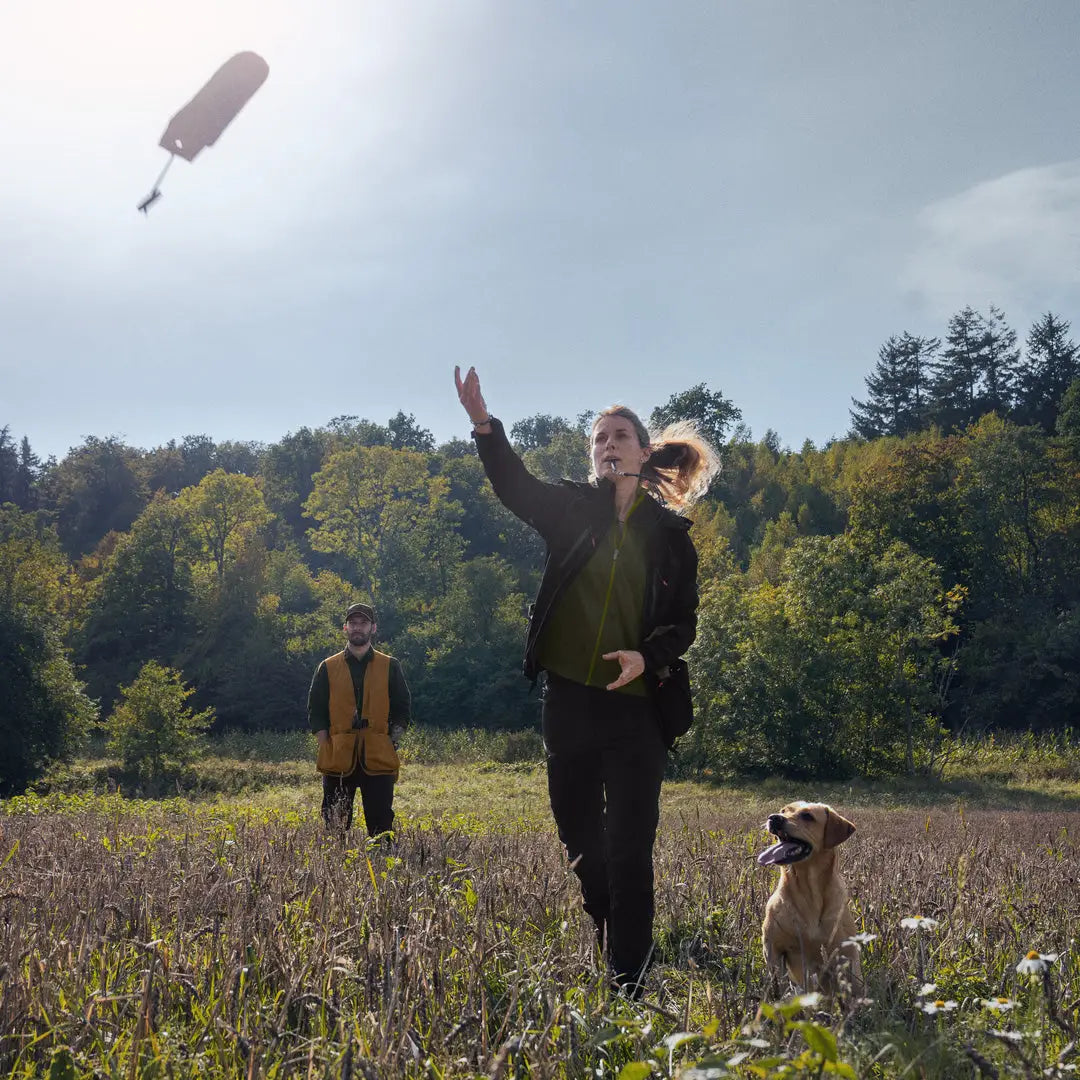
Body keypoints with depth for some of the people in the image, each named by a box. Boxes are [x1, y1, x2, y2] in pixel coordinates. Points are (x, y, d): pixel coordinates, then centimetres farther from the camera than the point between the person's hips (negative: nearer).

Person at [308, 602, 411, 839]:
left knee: (381, 826, -2)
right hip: (338, 761, 1)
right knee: (335, 826, 2)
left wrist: (390, 745, -1)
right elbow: (315, 711, 9)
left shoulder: (390, 667, 9)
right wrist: (327, 747, -3)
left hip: (378, 761, 0)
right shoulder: (328, 668, 9)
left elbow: (403, 709, 9)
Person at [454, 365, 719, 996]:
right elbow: (516, 486, -12)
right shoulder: (573, 510, 6)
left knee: (629, 851, -4)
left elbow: (684, 623, 5)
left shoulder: (671, 534, 5)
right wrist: (484, 424, -30)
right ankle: (597, 965, 33)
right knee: (579, 840, 12)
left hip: (636, 708, -2)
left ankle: (630, 990, 0)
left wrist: (647, 656, -16)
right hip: (569, 700, 2)